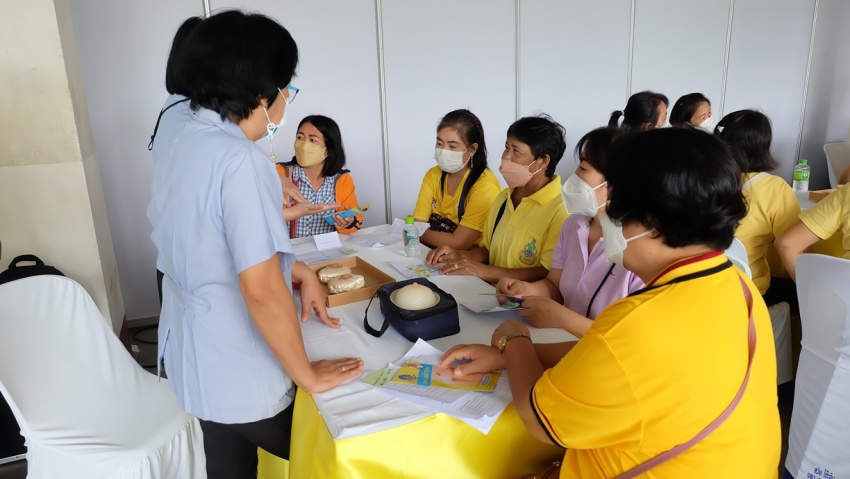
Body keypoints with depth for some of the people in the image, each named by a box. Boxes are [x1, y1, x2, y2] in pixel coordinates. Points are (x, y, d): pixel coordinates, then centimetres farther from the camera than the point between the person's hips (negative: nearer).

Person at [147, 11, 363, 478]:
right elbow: (262, 289, -29)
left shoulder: (182, 146, 2)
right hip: (240, 372, -8)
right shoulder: (239, 159, -27)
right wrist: (309, 376, -17)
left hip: (194, 359, 8)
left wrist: (303, 272, 10)